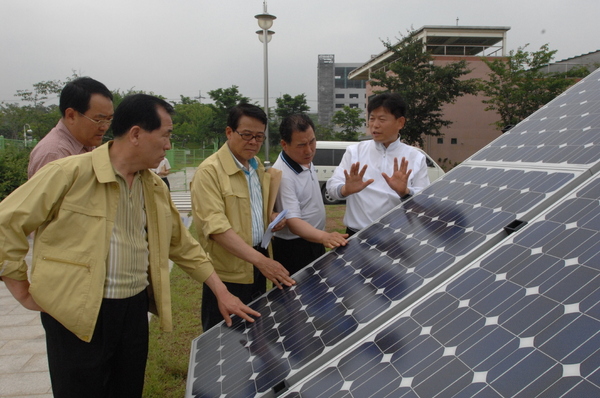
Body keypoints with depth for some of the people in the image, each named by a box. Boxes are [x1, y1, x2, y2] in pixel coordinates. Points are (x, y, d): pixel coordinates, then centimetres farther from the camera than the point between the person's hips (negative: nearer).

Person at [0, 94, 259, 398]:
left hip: (135, 310, 6)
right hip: (78, 316, -6)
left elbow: (182, 245, 12)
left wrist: (221, 292, 9)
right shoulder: (70, 173, -14)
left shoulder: (155, 187, 6)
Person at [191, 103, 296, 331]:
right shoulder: (209, 171, -16)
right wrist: (260, 260, -32)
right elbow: (216, 225, -25)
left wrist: (270, 217, 3)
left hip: (257, 268, 8)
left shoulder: (258, 167, 11)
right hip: (227, 273, -7)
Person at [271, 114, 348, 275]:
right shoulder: (283, 175, -28)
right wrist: (324, 237, -49)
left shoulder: (305, 160, -1)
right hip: (294, 250, -9)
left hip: (314, 240, 9)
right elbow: (293, 221, -33)